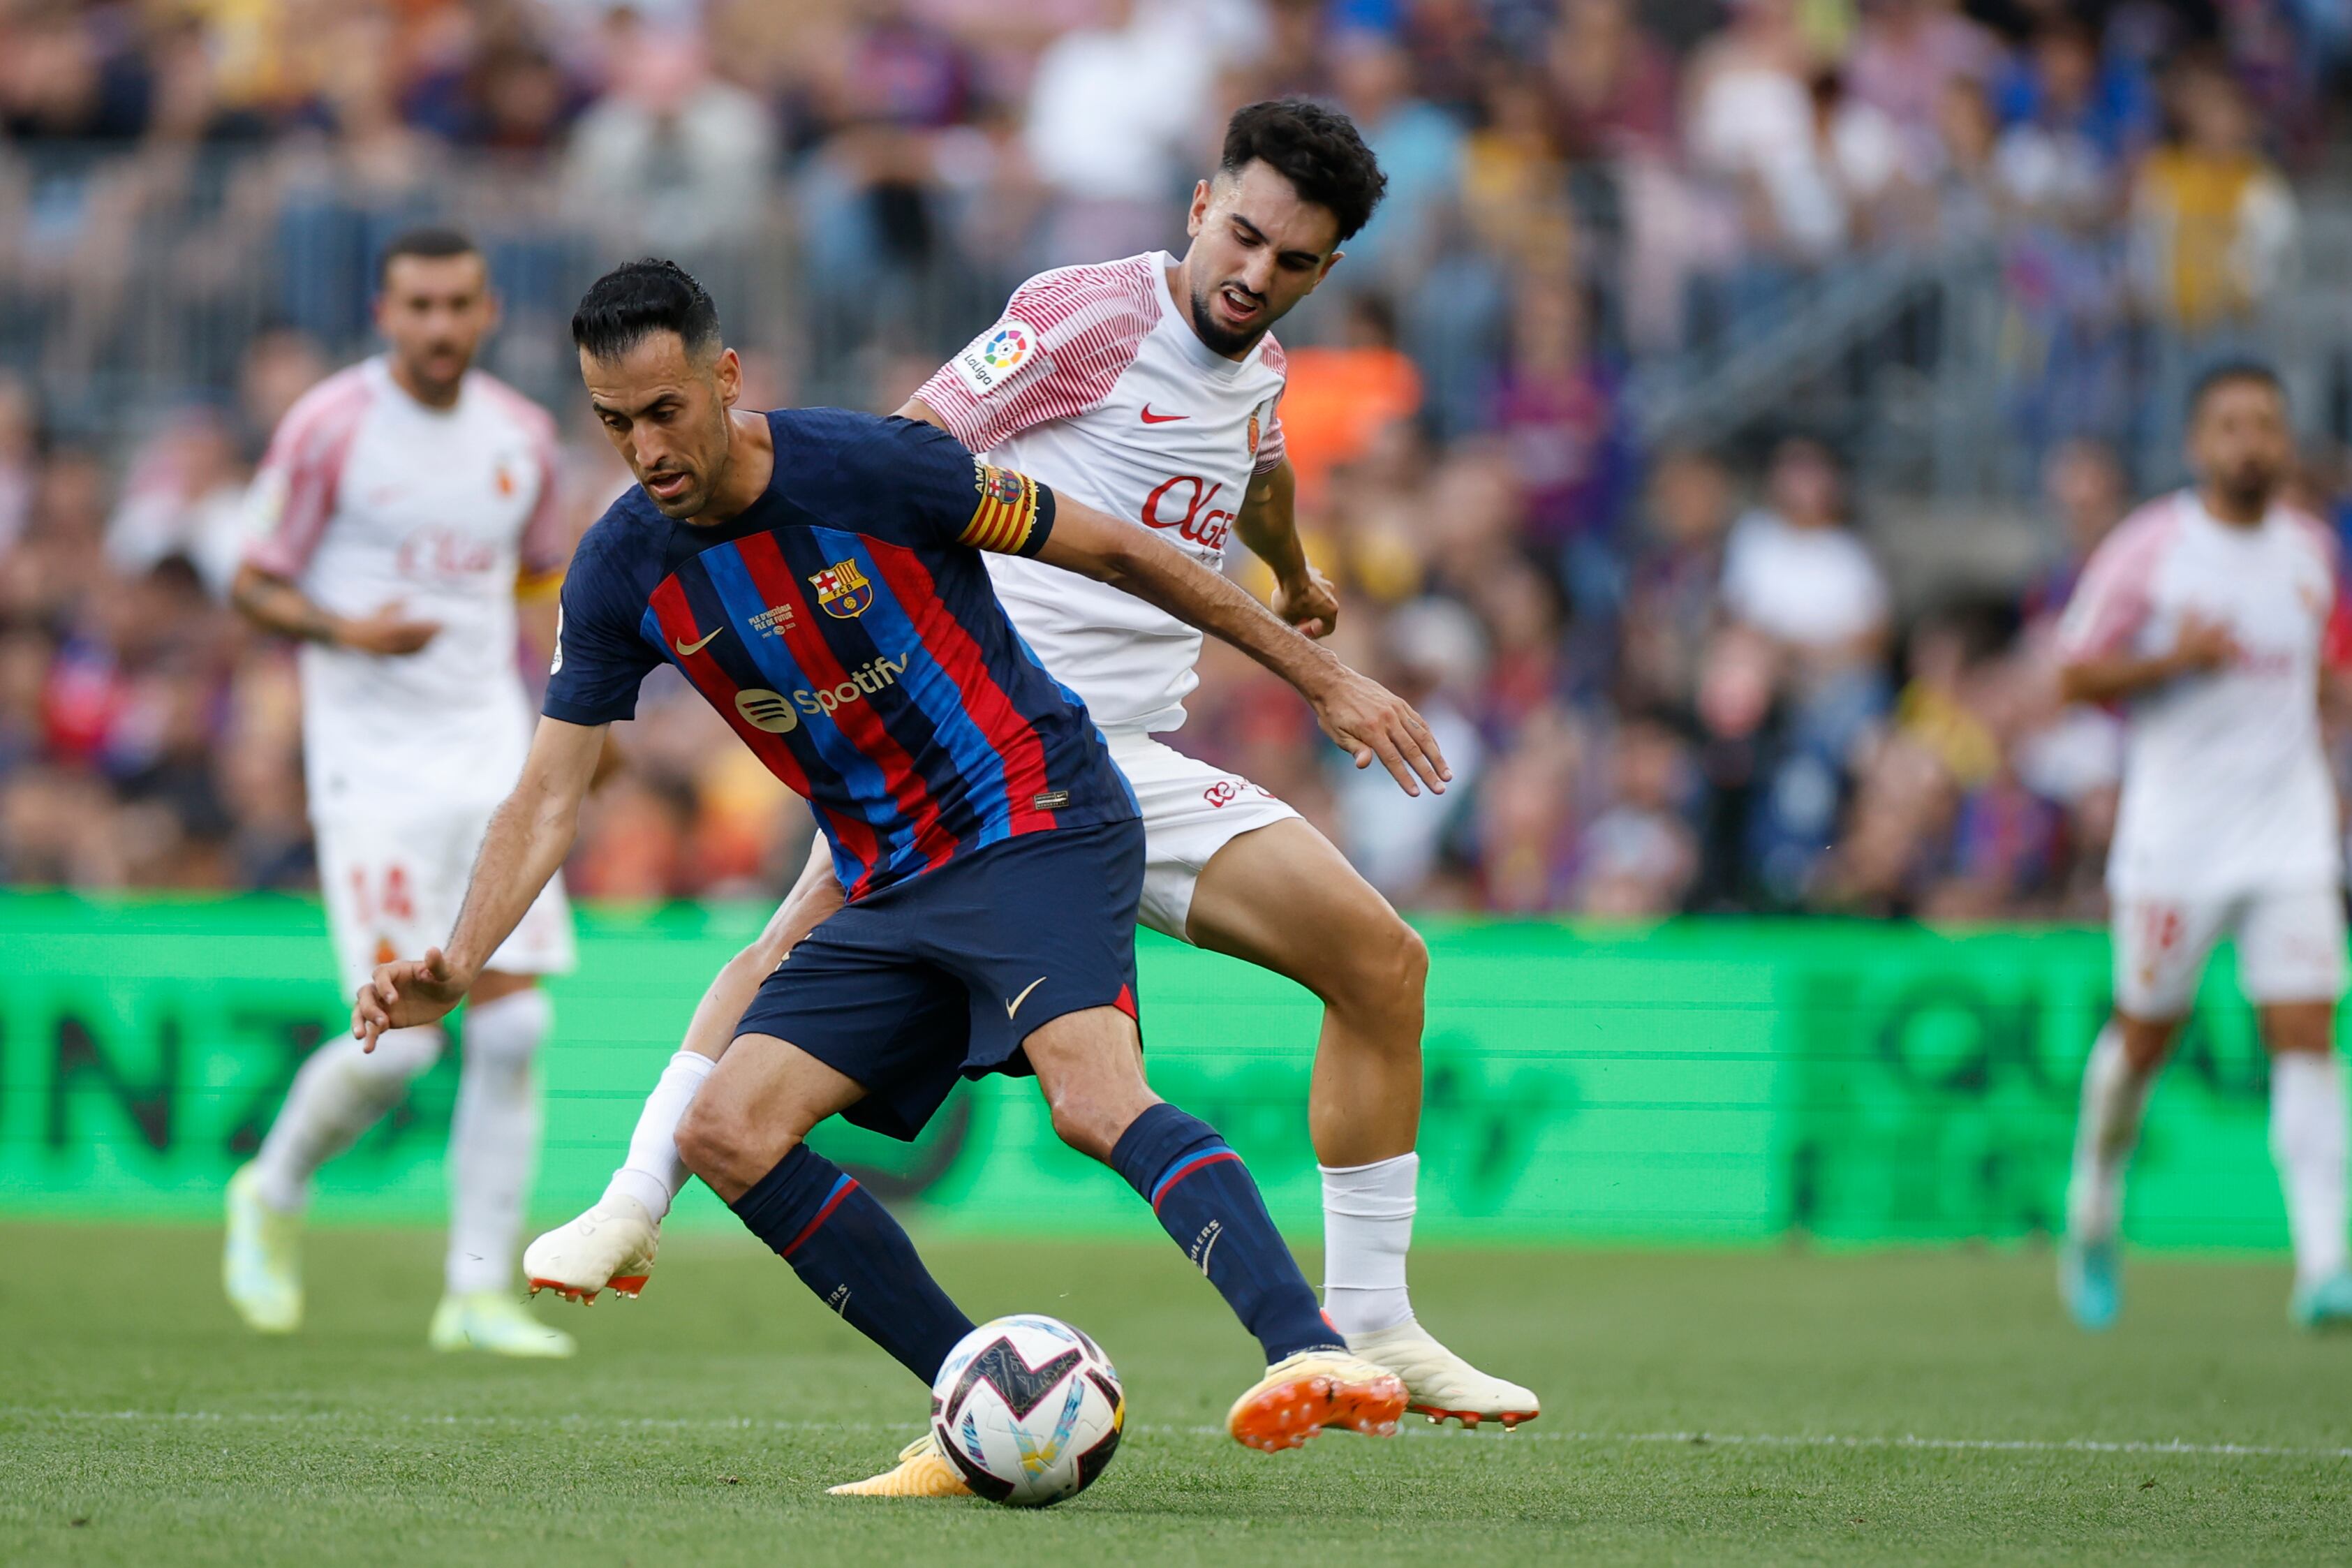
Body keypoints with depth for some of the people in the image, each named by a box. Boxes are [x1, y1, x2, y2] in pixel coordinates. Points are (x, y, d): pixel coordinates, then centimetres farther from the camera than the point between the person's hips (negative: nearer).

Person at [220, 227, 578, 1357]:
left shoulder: (522, 437, 8)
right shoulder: (329, 428, -6)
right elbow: (254, 587, -2)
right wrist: (348, 631, -21)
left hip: (491, 748, 5)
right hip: (373, 761, -5)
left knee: (514, 1023, -5)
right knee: (400, 1041, -11)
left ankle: (480, 1292, 3)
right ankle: (273, 1197, 18)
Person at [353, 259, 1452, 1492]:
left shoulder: (873, 469, -15)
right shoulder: (621, 575, -1)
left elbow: (1115, 552, -6)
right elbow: (548, 798, 1)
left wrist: (1322, 677, -2)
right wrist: (453, 967, -16)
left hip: (1039, 824, -7)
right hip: (889, 893, 7)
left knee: (1094, 1098, -32)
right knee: (725, 1134, -8)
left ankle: (1310, 1353, -46)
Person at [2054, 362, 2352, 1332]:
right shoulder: (2147, 549, -5)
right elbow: (2075, 673, -2)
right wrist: (2173, 658, -18)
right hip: (2174, 835, -3)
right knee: (2145, 1032, 6)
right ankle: (2093, 1219, 31)